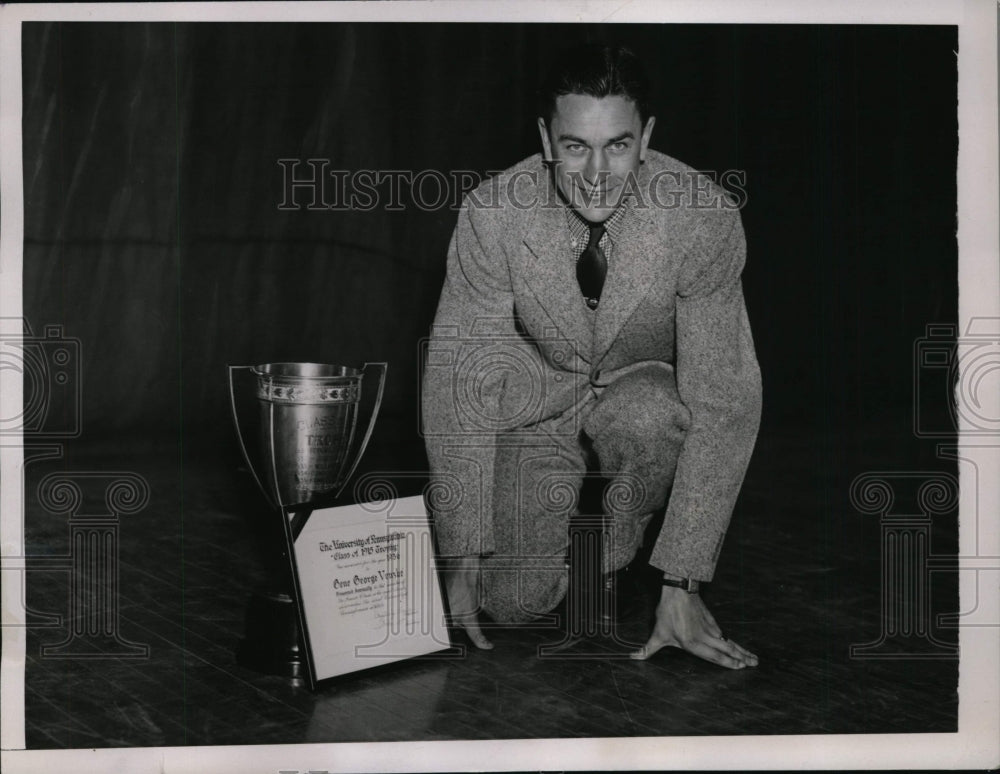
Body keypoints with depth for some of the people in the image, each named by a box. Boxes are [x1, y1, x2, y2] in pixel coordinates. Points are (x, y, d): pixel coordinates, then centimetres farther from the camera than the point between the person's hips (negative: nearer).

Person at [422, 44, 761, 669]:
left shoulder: (705, 218, -25)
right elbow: (458, 387, -18)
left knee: (648, 414, -36)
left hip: (646, 395, 0)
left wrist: (682, 584, -28)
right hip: (538, 404, 0)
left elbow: (725, 403, -25)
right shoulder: (493, 215, -22)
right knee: (514, 601, -18)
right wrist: (462, 561, -21)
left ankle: (614, 543, -5)